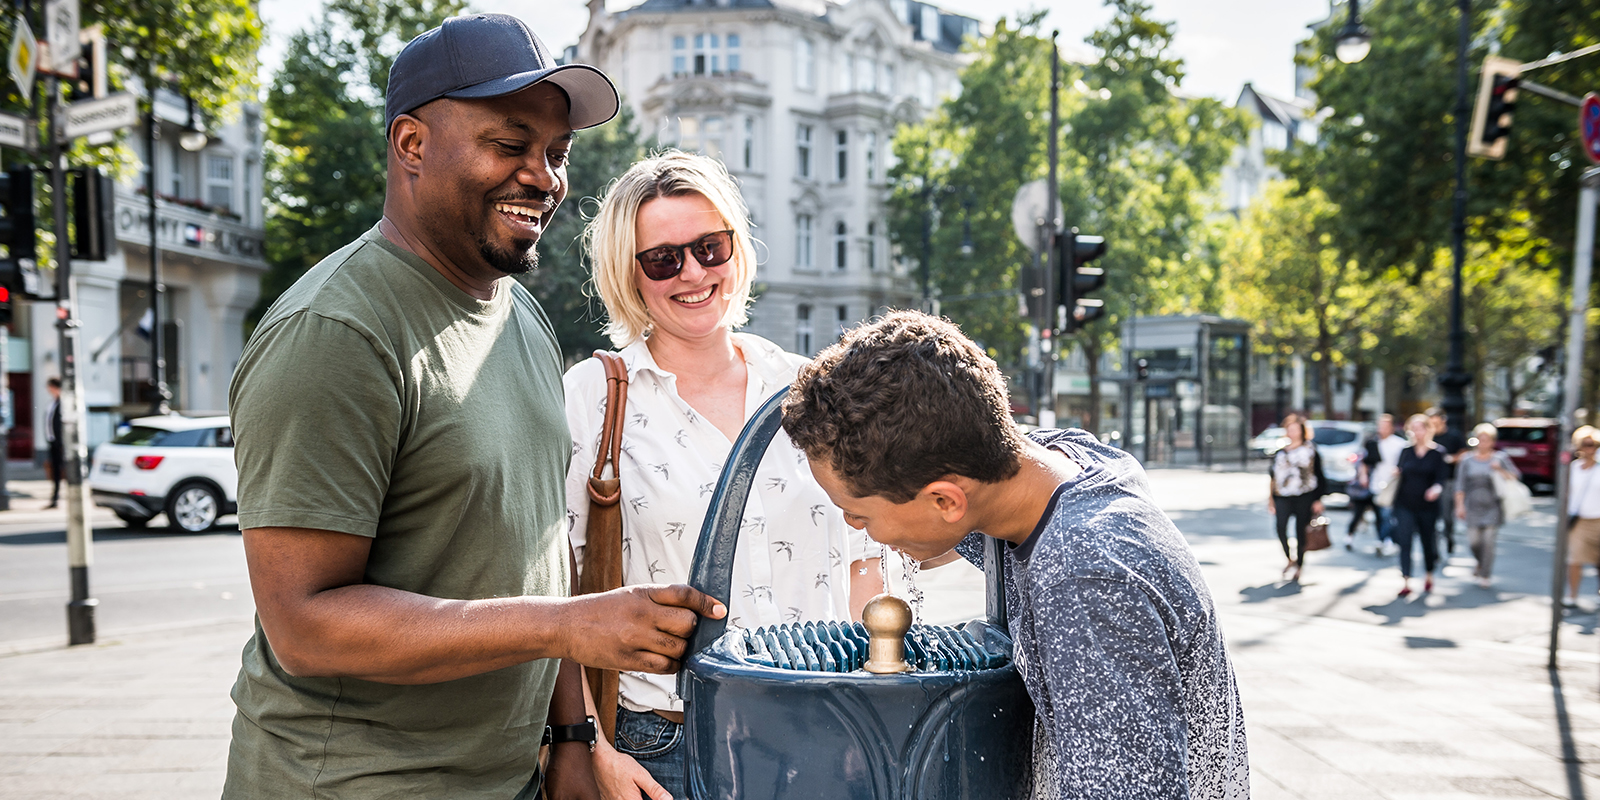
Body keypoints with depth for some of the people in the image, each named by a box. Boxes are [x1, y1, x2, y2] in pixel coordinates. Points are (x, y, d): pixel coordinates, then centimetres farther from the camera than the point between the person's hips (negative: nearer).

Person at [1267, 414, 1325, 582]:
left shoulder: (1310, 450, 6)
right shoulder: (1280, 452, 15)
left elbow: (1319, 476, 5)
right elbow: (1273, 477, 17)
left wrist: (1318, 500, -1)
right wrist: (1270, 498, 12)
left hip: (1304, 497, -2)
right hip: (1283, 496, 2)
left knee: (1301, 531, -1)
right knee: (1281, 527, -17)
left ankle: (1299, 565, 14)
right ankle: (1289, 560, 2)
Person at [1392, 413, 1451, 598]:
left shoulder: (1437, 453, -3)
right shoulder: (1406, 451, 5)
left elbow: (1442, 477, -8)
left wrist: (1437, 488, -28)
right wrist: (1396, 475, -8)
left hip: (1427, 506, -1)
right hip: (1405, 505, 1)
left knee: (1428, 542, 12)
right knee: (1405, 542, -9)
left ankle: (1428, 576, 36)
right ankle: (1406, 582, -9)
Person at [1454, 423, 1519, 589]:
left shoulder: (1500, 458, 3)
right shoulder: (1467, 460, 6)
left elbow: (1516, 477, 1)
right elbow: (1460, 485, 6)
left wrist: (1500, 471, -15)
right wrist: (1459, 505, -1)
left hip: (1492, 508, -1)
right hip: (1473, 508, 1)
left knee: (1489, 541, -7)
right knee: (1473, 541, -3)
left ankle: (1484, 575, 5)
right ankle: (1480, 562, 29)